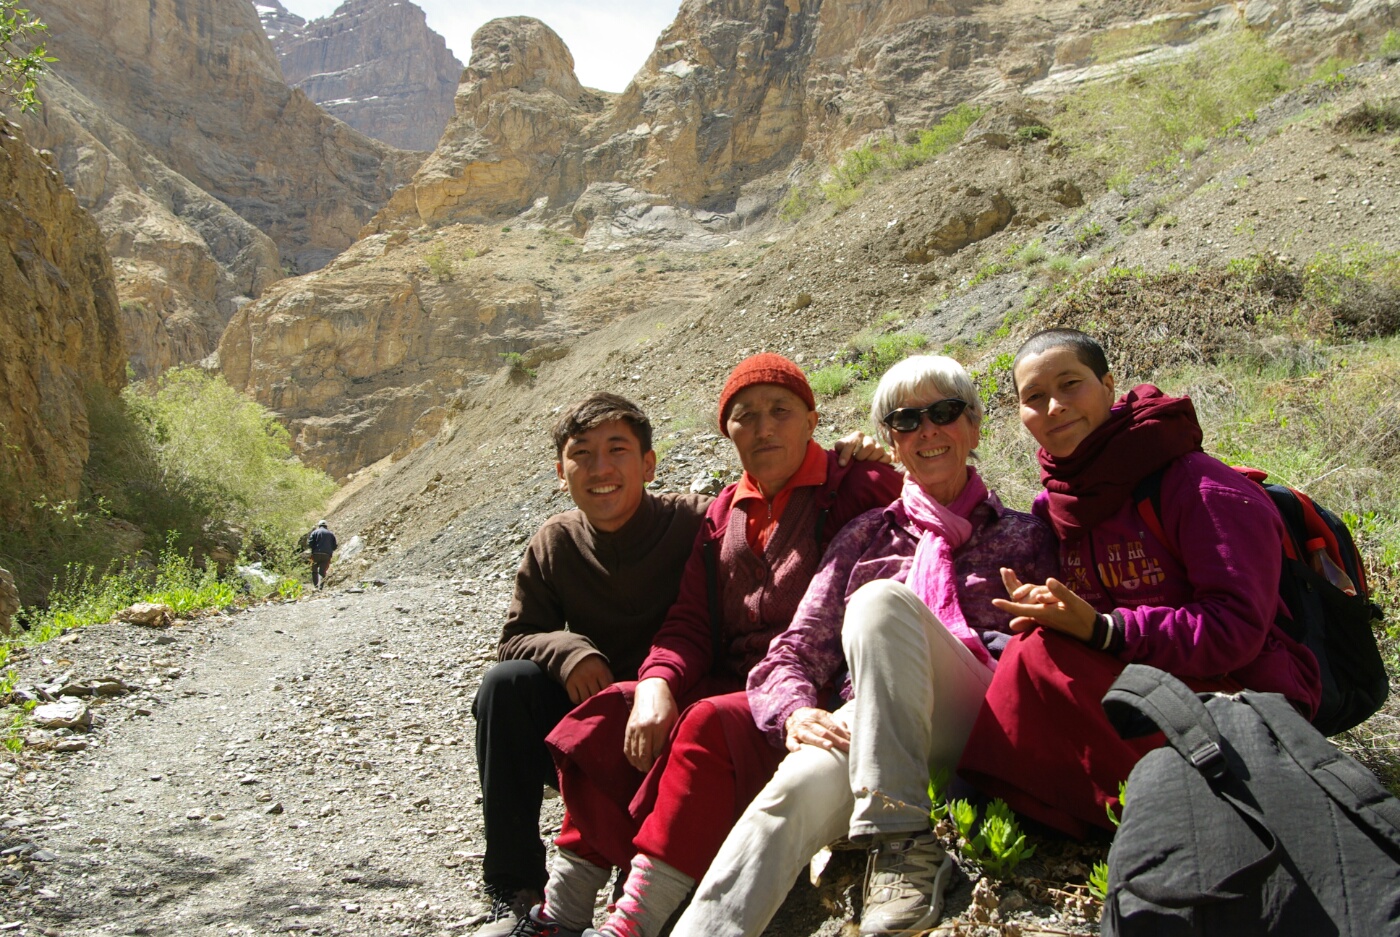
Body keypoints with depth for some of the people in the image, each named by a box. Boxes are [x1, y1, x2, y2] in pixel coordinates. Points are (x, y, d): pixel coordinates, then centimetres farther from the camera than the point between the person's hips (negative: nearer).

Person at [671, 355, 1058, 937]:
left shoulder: (1023, 538, 22)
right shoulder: (867, 535, 23)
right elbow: (797, 649, 13)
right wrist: (795, 712, -9)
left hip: (978, 734, -1)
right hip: (866, 730, 1)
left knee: (882, 597, -29)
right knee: (798, 788, -34)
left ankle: (899, 842, -36)